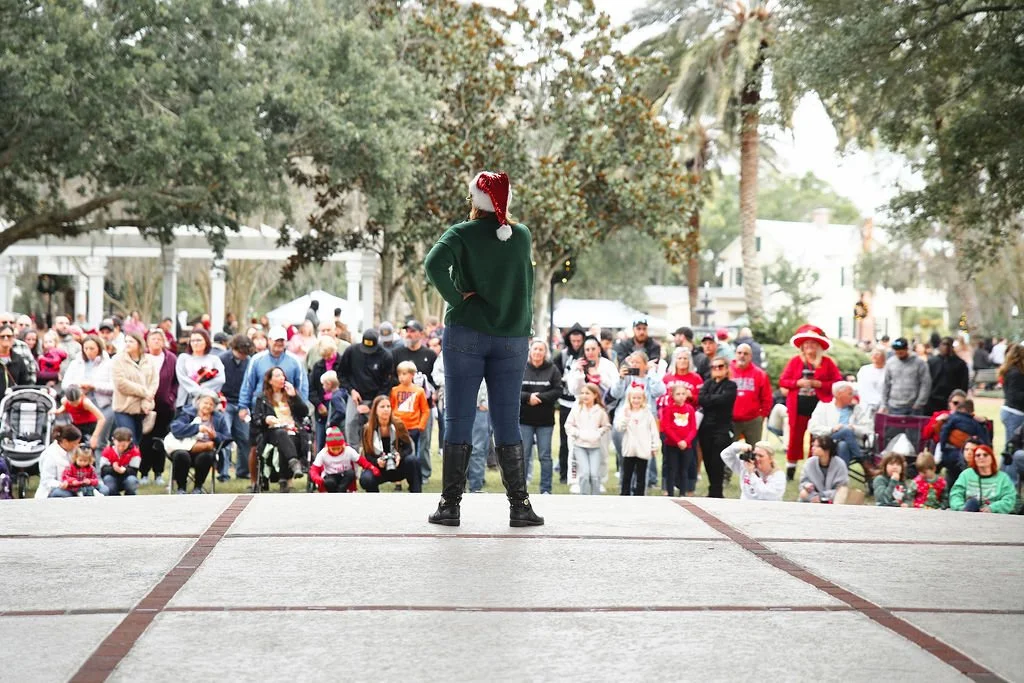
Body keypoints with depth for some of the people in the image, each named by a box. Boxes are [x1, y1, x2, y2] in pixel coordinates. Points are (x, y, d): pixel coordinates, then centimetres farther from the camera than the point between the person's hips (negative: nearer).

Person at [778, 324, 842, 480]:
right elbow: (782, 381, 6)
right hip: (798, 407, 1)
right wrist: (798, 382, -11)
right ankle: (790, 470, 12)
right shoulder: (795, 361, 7)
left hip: (818, 407, -1)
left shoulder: (827, 362, 4)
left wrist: (819, 384, -12)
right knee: (795, 438, 4)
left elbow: (838, 383, 1)